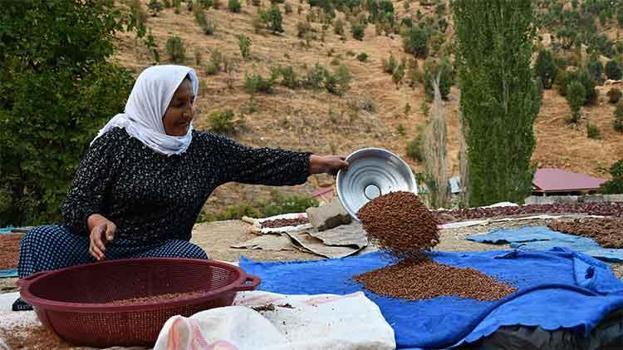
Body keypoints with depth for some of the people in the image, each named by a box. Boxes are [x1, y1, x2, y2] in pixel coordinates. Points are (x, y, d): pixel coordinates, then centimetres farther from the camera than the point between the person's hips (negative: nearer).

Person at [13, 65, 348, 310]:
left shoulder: (206, 149, 6)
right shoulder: (116, 141, -4)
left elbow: (258, 162, 9)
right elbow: (76, 203, -9)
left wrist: (318, 162, 5)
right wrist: (96, 222, -33)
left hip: (161, 253, 2)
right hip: (100, 247, -2)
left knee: (192, 256, -31)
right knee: (42, 238, -28)